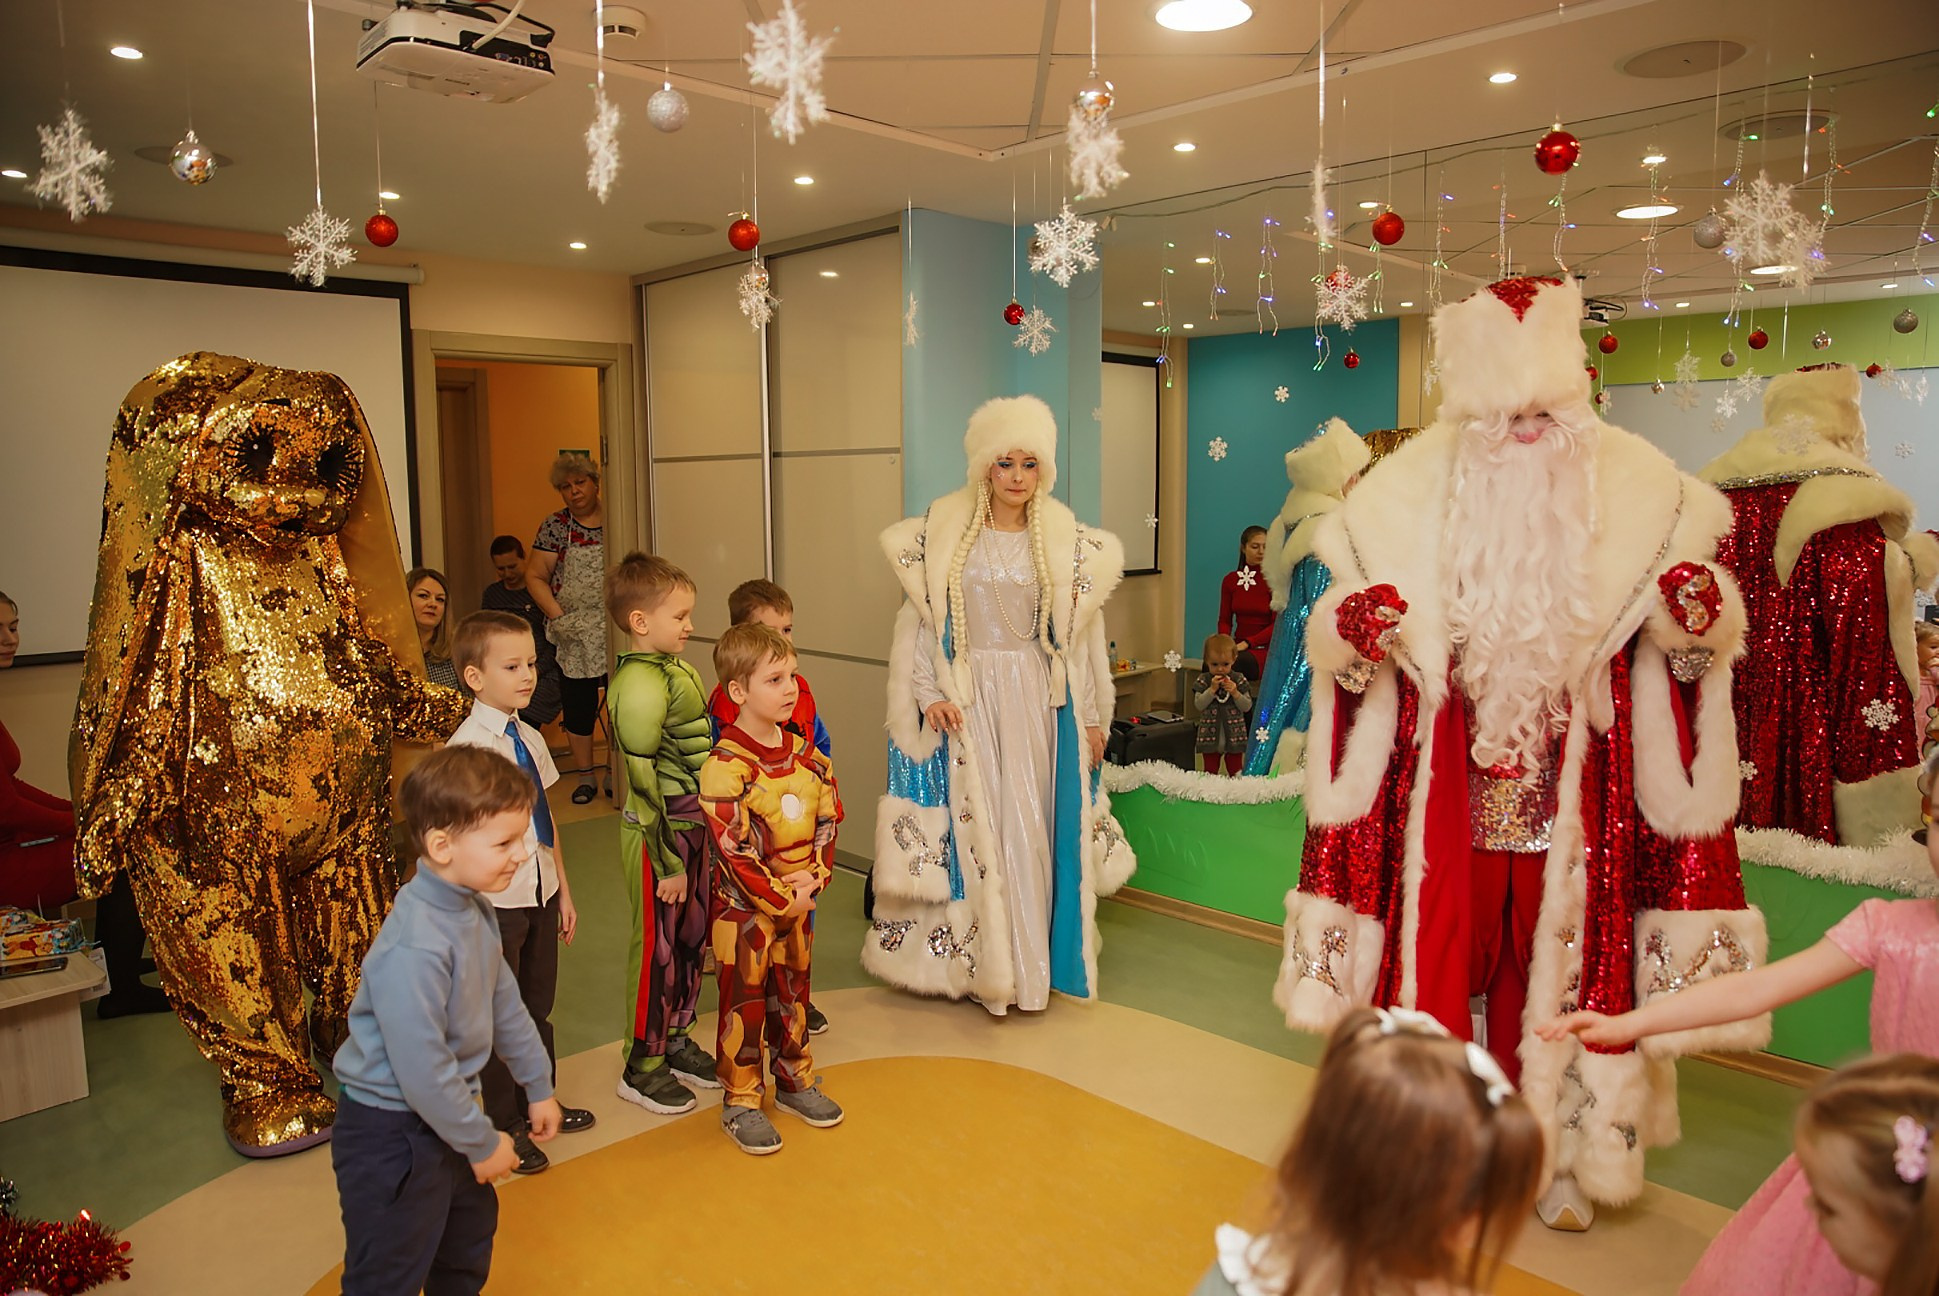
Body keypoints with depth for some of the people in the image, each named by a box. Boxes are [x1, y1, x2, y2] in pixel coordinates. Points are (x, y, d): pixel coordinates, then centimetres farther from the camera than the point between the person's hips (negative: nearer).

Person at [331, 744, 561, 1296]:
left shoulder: (475, 910, -3)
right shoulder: (413, 949, -33)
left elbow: (505, 1002, 10)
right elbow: (422, 1070, -30)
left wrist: (539, 1085, 17)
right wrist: (482, 1143, -17)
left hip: (444, 1116, 9)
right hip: (391, 1135, -9)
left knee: (470, 1231, 26)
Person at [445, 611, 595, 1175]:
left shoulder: (530, 739, 4)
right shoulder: (466, 747, -18)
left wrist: (563, 891, 14)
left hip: (541, 895, 6)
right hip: (495, 902, -6)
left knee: (538, 1005, 20)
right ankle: (504, 1126, 29)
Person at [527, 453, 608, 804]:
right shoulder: (555, 527, 5)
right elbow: (535, 576, 3)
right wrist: (558, 616, -8)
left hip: (617, 630, 0)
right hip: (573, 633, 0)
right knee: (578, 705, 6)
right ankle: (585, 777, 18)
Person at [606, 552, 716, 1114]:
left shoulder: (676, 670, 8)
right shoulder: (639, 686, -20)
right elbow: (643, 783, -20)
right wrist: (667, 862, -16)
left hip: (692, 826, 9)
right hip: (658, 834, -8)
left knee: (692, 938, 18)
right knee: (657, 948, 5)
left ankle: (676, 1040, 36)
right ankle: (642, 1067, 21)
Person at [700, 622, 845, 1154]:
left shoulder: (804, 753, 1)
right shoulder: (724, 766, -21)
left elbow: (828, 819, 5)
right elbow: (733, 851, -22)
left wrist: (814, 877, -9)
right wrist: (781, 900, -17)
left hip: (800, 903, 6)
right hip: (744, 909, -6)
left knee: (793, 994, 20)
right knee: (744, 1004, 7)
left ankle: (794, 1080, 38)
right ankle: (740, 1102, 23)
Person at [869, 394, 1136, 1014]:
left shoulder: (1069, 546, 4)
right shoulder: (940, 538, 0)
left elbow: (1082, 639, 7)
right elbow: (917, 625, 0)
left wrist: (1091, 718, 6)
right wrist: (929, 695, -11)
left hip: (1040, 705, 1)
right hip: (966, 705, -1)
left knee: (1035, 831, 5)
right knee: (967, 829, 1)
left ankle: (1034, 961, 18)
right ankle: (974, 961, 14)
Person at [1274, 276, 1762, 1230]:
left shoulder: (1635, 490, 0)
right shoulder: (1407, 496, -3)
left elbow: (1692, 651, 6)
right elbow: (1340, 651, 1)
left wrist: (1696, 621, -16)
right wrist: (1349, 633, -21)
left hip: (1568, 801, 1)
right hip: (1447, 795, -1)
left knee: (1559, 961, 10)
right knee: (1438, 955, 5)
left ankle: (1557, 1152, 30)